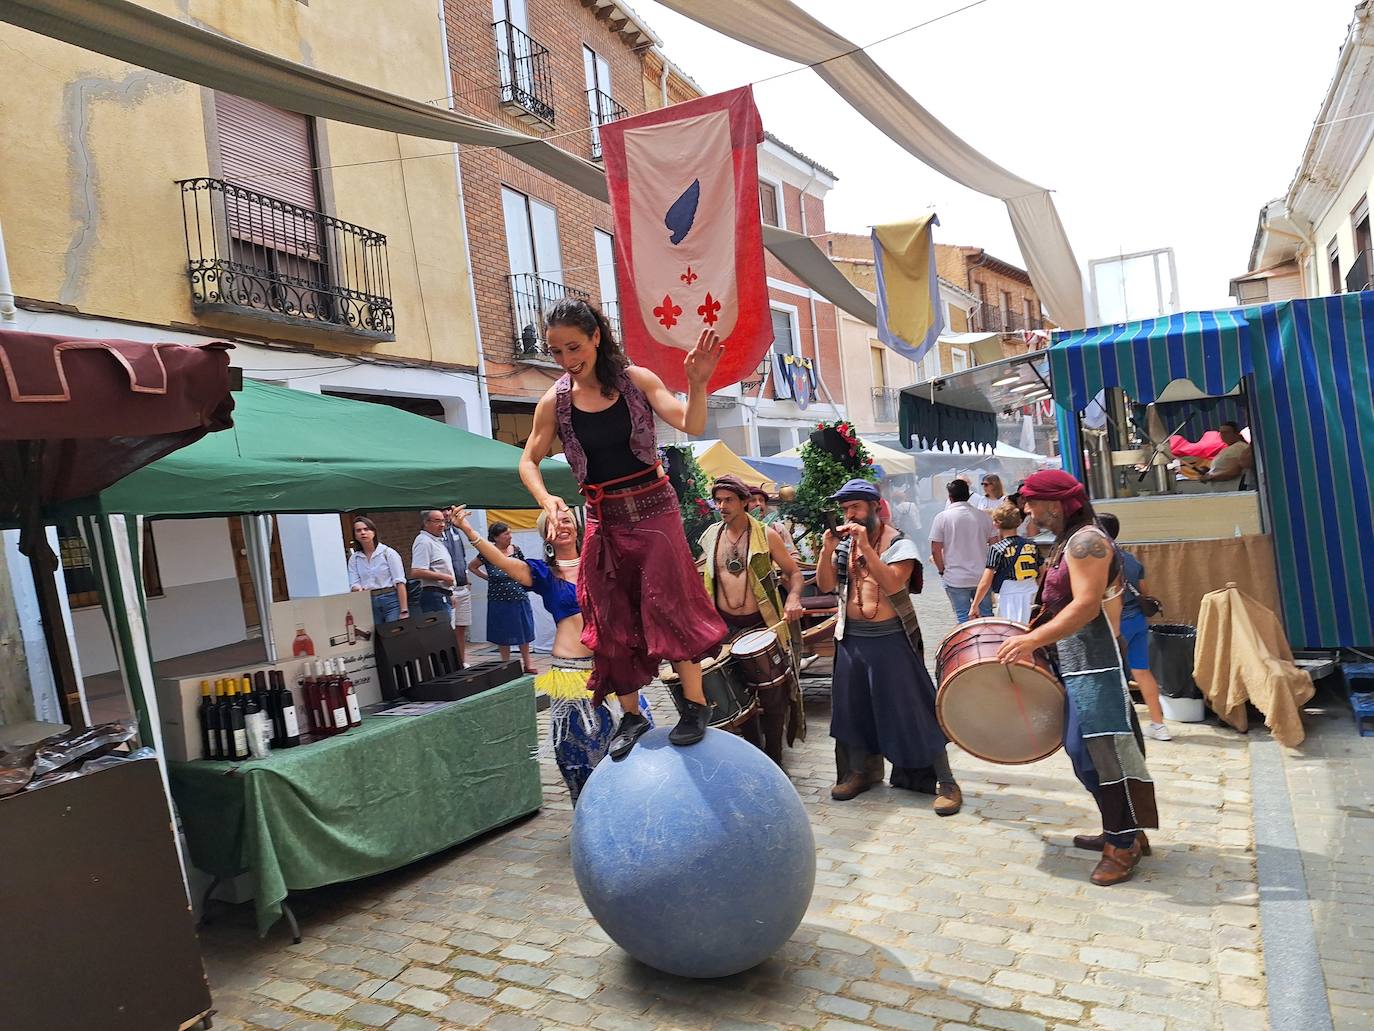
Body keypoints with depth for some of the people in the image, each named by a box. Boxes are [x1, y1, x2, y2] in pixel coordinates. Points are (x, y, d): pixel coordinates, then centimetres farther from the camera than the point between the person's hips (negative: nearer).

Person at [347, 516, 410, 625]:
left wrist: (404, 611, -13)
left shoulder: (388, 552, -1)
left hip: (391, 600, -3)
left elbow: (399, 582, -6)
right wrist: (358, 590, -20)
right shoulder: (354, 559, 10)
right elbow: (354, 585, 6)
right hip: (368, 604, 3)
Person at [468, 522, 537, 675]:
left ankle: (527, 662, 22)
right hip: (499, 599, -2)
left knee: (523, 632, 10)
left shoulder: (515, 550, 0)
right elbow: (471, 567, 6)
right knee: (503, 634, 8)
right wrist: (488, 578, 1)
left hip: (519, 597, 2)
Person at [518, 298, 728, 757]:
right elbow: (529, 461, 3)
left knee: (668, 603, -8)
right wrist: (546, 499, -16)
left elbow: (691, 425, -17)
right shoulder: (554, 401, -3)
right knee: (613, 617, 7)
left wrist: (697, 383, -37)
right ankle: (631, 715, 21)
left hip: (653, 508, -3)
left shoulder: (636, 380, -8)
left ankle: (695, 703, 5)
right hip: (604, 520, 3)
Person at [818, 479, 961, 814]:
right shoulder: (843, 543, 7)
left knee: (913, 710, -3)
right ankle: (860, 771, 31)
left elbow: (893, 583, -24)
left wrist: (866, 546, -27)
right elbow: (825, 585, 0)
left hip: (891, 639, -5)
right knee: (854, 707, 14)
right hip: (852, 638, 5)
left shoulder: (898, 543, -8)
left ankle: (945, 781, 7)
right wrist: (827, 550, -14)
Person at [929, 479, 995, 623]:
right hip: (982, 577, 3)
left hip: (956, 579, -3)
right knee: (987, 615, 14)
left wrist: (942, 570, 5)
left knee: (963, 618, 5)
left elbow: (935, 550, -9)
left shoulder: (942, 517, -9)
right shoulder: (984, 516, 1)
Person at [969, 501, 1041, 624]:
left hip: (1009, 598, -5)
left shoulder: (996, 549, -10)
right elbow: (1041, 574, 10)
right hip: (1030, 595, 5)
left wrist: (974, 606, -5)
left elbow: (985, 583, -12)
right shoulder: (1032, 545, 4)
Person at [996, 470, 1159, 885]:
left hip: (1095, 668, -10)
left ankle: (1125, 843, 7)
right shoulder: (1066, 542, 16)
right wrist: (1035, 636, 16)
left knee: (1105, 753, -4)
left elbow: (1087, 605, -24)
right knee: (1084, 751, 15)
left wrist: (1033, 639, -26)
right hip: (1075, 666, 10)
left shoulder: (1087, 540, -15)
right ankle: (1118, 831, 26)